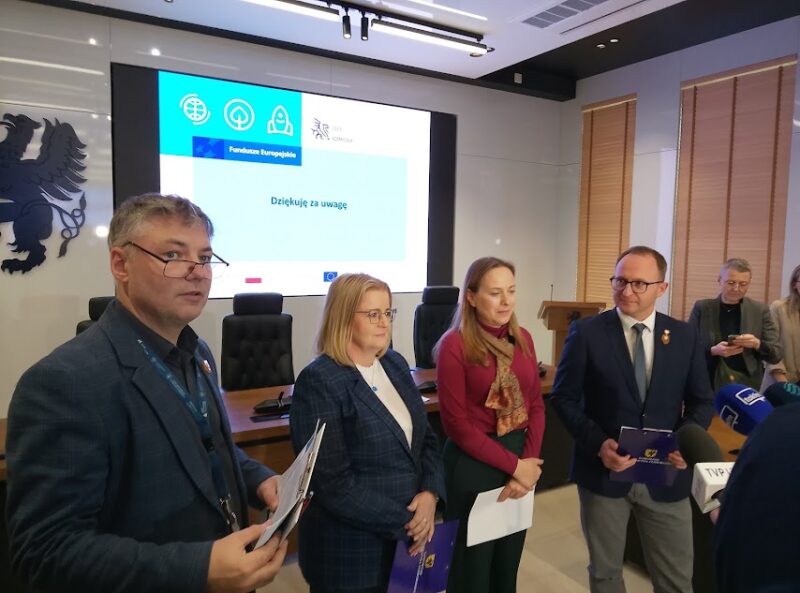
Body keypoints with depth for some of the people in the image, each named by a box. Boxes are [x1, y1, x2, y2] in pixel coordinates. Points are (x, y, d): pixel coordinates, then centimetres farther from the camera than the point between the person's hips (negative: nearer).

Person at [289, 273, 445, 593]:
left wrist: (430, 494, -10)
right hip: (351, 550, -6)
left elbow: (426, 438, 7)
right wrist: (402, 523, -16)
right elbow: (333, 483, -21)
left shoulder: (395, 364, 3)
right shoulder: (318, 382, -19)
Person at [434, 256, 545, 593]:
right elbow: (457, 424, -15)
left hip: (523, 459, 5)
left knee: (509, 562, 22)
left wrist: (529, 462, -9)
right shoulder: (454, 345, -16)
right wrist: (513, 465, -14)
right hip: (474, 463, -5)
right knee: (472, 566, 14)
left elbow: (536, 406, 5)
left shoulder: (522, 339, 2)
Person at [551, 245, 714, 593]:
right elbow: (564, 398, -7)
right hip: (604, 471, -1)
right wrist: (598, 443, -20)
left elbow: (701, 401, 6)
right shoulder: (586, 332, -9)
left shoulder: (685, 336, -1)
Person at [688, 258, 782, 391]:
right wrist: (713, 351, -20)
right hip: (708, 386, -1)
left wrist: (757, 344, -17)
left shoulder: (760, 310, 3)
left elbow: (777, 354, 2)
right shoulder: (701, 308, -2)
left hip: (748, 387, 1)